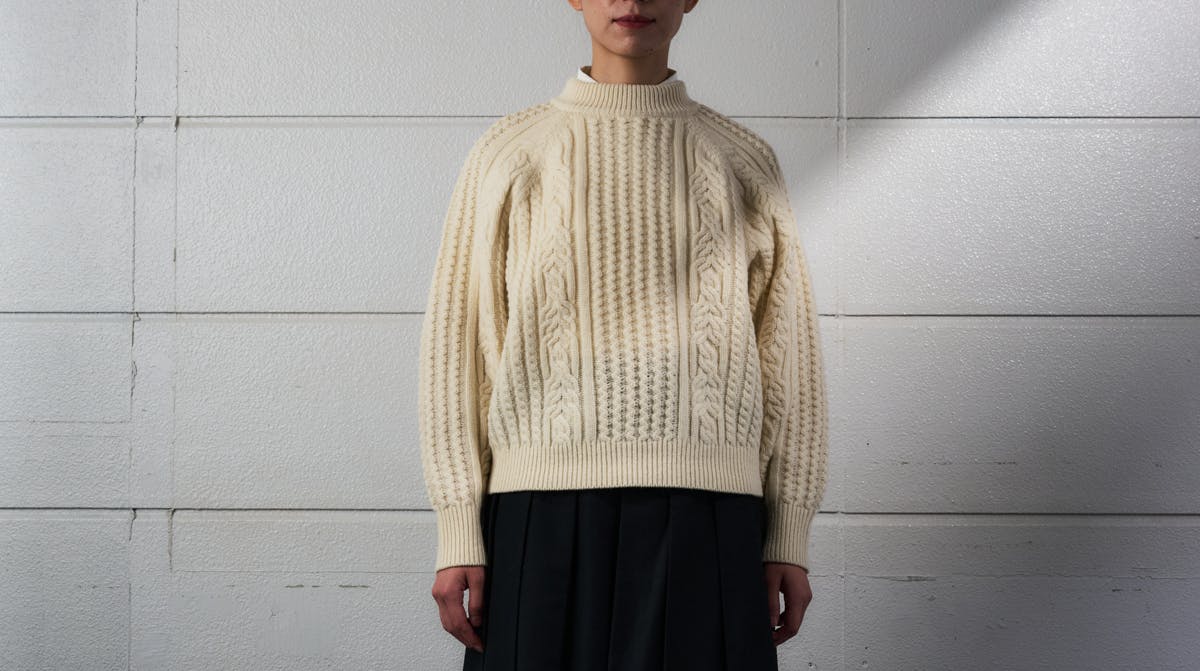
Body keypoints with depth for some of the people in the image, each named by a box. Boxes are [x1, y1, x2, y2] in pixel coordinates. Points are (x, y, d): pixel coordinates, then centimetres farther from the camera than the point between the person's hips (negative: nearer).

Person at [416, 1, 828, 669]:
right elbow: (455, 344, 6)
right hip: (544, 518, 0)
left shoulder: (745, 161, 13)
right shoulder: (508, 155, 10)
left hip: (706, 517, 1)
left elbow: (787, 356, 11)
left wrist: (791, 536, 5)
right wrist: (458, 534, -1)